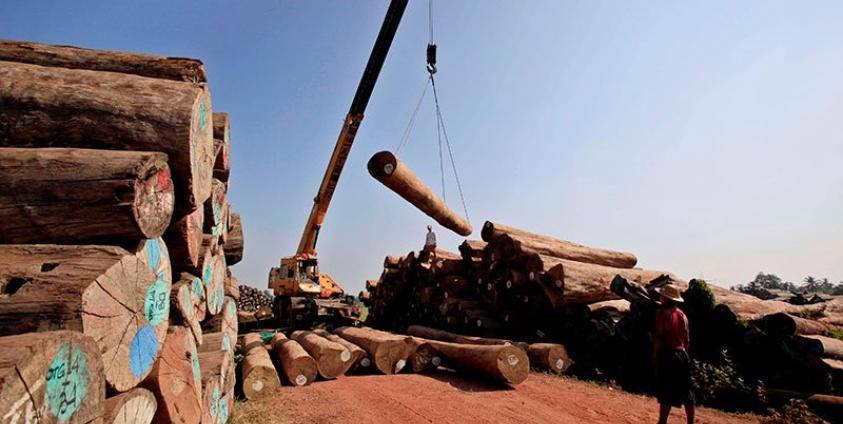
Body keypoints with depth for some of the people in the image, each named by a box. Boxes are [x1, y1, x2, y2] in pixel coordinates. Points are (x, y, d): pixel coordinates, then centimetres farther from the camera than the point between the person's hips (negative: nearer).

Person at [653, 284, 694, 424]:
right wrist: (683, 353, 21)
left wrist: (655, 356, -8)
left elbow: (659, 337, -15)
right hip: (682, 355, 7)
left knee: (666, 392, -2)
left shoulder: (662, 312, -11)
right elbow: (686, 339, 14)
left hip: (667, 355, -7)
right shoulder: (682, 314, 10)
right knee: (686, 392, 14)